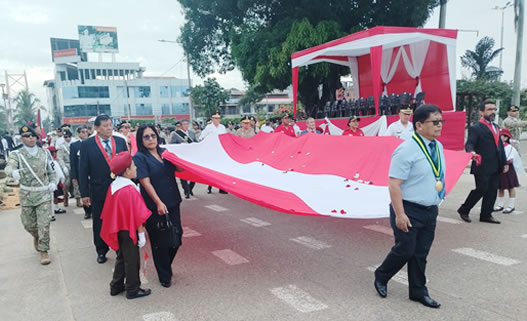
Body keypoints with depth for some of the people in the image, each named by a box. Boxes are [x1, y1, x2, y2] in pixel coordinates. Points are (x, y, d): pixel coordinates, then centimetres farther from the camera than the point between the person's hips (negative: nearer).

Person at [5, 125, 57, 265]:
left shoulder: (45, 153, 3)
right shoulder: (16, 154, -5)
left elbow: (52, 171, 15)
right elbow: (9, 167, -26)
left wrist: (52, 182, -3)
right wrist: (14, 172, -49)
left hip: (44, 193, 0)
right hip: (27, 194, 0)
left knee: (44, 223, -5)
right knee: (28, 223, 12)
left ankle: (43, 251, 6)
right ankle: (37, 236, 44)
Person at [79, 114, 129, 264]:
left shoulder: (120, 141, 1)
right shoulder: (87, 144, -5)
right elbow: (83, 170, -4)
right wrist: (84, 193, -6)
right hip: (99, 191, -1)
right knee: (100, 224, 12)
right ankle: (101, 251, 30)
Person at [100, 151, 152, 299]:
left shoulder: (113, 186, 1)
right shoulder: (130, 190, -25)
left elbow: (110, 211, 10)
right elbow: (137, 216, -21)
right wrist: (141, 233, -12)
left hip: (118, 229, 8)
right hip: (129, 231, -8)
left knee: (121, 257, 21)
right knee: (132, 260, 6)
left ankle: (116, 286, 32)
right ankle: (132, 290, 19)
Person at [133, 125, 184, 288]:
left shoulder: (164, 152, 9)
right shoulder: (140, 157, -7)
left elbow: (179, 169, 11)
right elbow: (145, 182, -14)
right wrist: (159, 202, -20)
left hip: (172, 203, 5)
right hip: (154, 206, -5)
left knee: (176, 239, 9)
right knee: (160, 243, 6)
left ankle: (166, 267, 36)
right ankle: (164, 276, 25)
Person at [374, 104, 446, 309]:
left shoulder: (438, 147, 6)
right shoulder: (407, 150, -19)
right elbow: (394, 184, -21)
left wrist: (435, 204, 17)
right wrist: (399, 214, -23)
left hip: (430, 210, 7)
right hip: (409, 210, -7)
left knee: (421, 254, 15)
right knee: (405, 251, 2)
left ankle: (418, 292, 31)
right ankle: (381, 277, 28)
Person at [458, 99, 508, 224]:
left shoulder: (496, 127, 18)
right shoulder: (476, 128, -7)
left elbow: (500, 145, 20)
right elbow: (469, 144, -18)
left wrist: (504, 162, 16)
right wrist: (472, 152, -40)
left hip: (495, 167, 8)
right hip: (482, 167, -8)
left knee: (492, 190, 8)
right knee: (481, 189, -6)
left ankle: (486, 215, 18)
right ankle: (463, 210, 10)